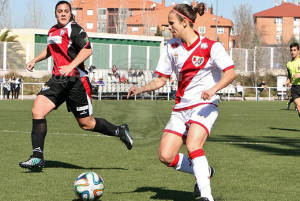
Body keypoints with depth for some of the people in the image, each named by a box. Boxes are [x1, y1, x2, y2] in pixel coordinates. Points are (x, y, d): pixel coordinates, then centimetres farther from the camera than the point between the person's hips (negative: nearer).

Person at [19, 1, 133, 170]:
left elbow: (87, 50, -22)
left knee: (86, 124, 2)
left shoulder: (74, 29, -10)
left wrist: (70, 66, -30)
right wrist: (35, 60, 24)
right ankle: (38, 157, -11)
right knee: (37, 110, -13)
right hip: (58, 80, 7)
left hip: (76, 81, -7)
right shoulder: (53, 31, 14)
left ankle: (120, 131, 28)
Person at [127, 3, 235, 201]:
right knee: (166, 156, -6)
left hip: (204, 105, -6)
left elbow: (230, 73, -17)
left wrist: (213, 89, -34)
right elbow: (161, 80, 12)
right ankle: (204, 172, 18)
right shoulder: (172, 47, 7)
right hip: (181, 107, 6)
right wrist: (141, 89, -5)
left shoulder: (210, 46, -9)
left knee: (193, 146, -30)